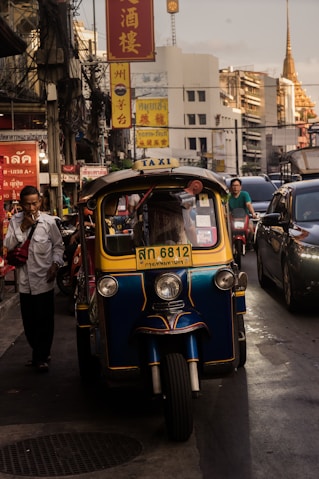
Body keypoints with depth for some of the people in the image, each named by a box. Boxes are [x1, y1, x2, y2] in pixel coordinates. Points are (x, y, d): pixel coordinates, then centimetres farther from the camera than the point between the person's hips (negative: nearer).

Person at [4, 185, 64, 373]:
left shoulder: (49, 221, -6)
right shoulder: (15, 221, 2)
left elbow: (58, 245, 3)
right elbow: (8, 245, -5)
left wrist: (56, 263, -10)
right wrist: (23, 228, -14)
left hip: (44, 280, -3)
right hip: (25, 280, 3)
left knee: (45, 320, 2)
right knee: (29, 321, 11)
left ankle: (41, 357, 15)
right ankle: (40, 353, 28)